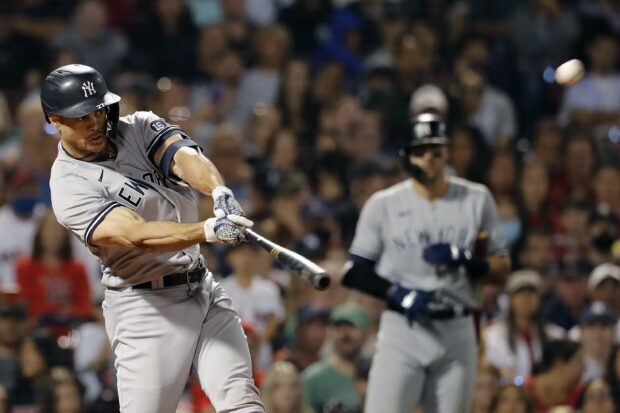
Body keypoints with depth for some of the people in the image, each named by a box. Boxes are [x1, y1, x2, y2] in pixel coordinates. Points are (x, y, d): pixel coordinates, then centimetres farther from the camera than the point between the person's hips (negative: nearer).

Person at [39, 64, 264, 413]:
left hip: (203, 289, 6)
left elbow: (184, 158, -15)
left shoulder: (139, 128, 5)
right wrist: (208, 230, -43)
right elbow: (137, 235, -28)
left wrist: (221, 193, -38)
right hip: (146, 306, -5)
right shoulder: (70, 186, -14)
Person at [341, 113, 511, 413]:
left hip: (457, 333, 2)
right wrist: (399, 295, -14)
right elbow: (354, 272, 2)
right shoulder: (383, 204, 2)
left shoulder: (477, 200, 7)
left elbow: (501, 269, 8)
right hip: (402, 330, -2)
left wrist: (465, 260, -13)